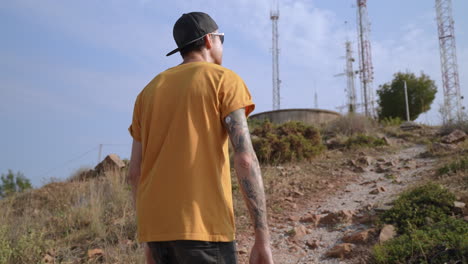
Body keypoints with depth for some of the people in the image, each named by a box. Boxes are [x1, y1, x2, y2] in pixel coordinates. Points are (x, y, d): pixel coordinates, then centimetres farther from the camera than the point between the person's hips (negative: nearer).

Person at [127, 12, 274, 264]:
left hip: (156, 227, 7)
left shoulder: (148, 92, 17)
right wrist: (262, 237, -12)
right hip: (202, 225, -6)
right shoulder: (225, 79, 0)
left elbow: (135, 173, 14)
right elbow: (245, 159, -13)